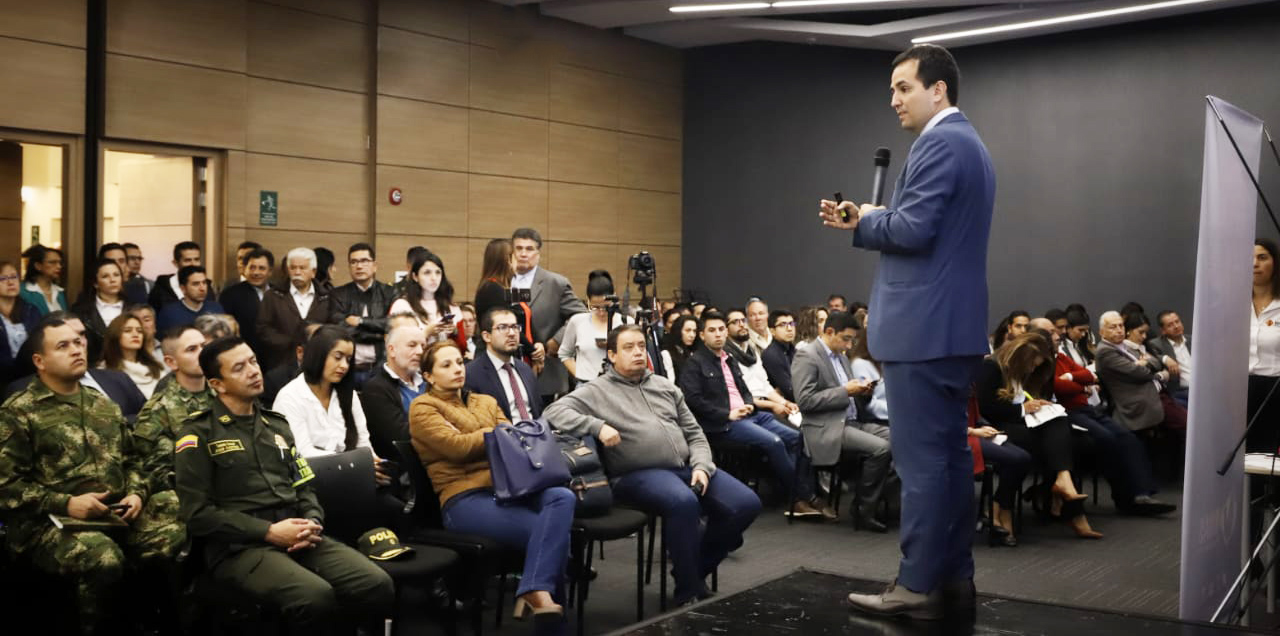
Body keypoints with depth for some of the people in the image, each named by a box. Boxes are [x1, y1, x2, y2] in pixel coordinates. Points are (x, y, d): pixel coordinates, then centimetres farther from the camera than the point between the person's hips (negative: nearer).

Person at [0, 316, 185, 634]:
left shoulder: (104, 405, 20)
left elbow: (131, 460, 25)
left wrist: (136, 493, 4)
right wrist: (66, 503, -17)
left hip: (117, 514, 6)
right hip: (50, 522, -5)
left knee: (181, 537, -21)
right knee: (104, 558, -37)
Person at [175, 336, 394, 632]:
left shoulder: (276, 424, 21)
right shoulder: (198, 434, 2)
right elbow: (197, 514, -6)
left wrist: (312, 524, -2)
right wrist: (269, 531, -12)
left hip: (298, 538, 6)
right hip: (240, 546, -6)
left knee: (378, 586, -19)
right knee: (317, 597, -35)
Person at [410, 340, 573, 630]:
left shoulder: (486, 402, 26)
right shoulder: (422, 408, 7)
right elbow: (456, 446, -9)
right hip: (465, 498, -6)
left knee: (562, 496, -30)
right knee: (554, 531, -29)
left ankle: (537, 593, -35)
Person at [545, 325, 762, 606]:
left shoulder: (665, 386, 20)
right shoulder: (598, 391, 4)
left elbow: (694, 433, 19)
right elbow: (554, 411, -9)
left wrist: (701, 466, 0)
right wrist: (597, 426, -21)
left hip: (687, 467, 6)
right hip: (640, 474, -6)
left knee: (746, 504, -11)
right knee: (684, 503, -38)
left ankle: (697, 568, 8)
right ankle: (688, 591, -20)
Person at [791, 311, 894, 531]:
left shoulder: (841, 356, 18)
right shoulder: (806, 357, -9)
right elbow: (805, 400, -18)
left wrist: (859, 390, 4)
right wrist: (844, 391, -19)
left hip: (851, 422, 9)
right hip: (826, 429, -9)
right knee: (880, 448, -25)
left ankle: (881, 495, -3)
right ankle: (864, 510, -11)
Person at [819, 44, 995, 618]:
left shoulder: (939, 143, -13)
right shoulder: (969, 144, 20)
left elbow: (912, 230, -22)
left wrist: (861, 221, -3)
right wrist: (869, 222, 10)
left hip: (923, 328, -10)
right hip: (953, 326, 10)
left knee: (921, 461, -5)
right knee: (951, 455, 12)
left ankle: (918, 586, 1)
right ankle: (954, 577, 18)